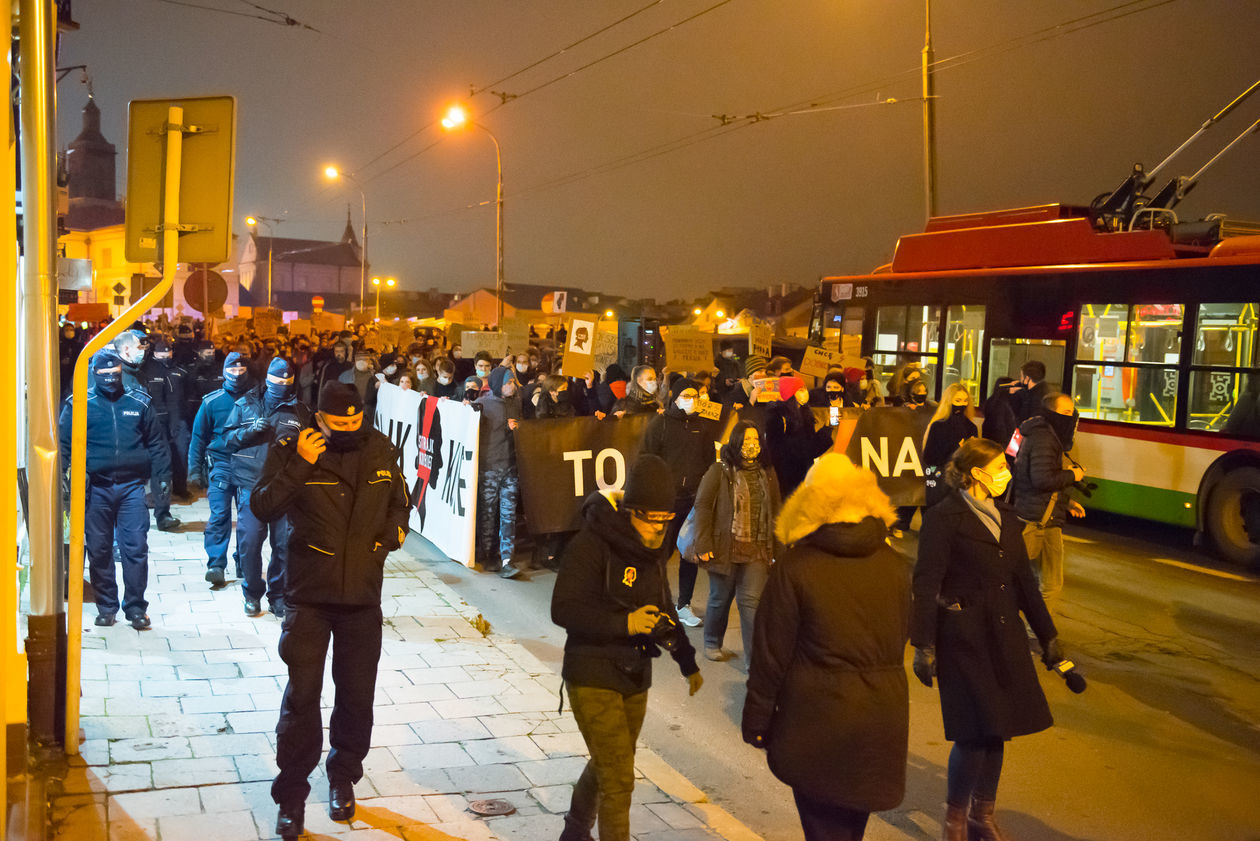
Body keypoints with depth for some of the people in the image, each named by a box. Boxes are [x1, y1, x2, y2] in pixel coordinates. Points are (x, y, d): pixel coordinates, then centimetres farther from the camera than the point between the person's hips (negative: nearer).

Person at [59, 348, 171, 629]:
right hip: (96, 488, 0)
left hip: (132, 486, 0)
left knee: (136, 548, -4)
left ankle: (136, 607, 6)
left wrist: (162, 476, 7)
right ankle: (106, 607, 19)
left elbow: (156, 443, 13)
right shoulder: (79, 405, 5)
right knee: (99, 550, 7)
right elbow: (64, 443, 7)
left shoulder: (139, 403, 8)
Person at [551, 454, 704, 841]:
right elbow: (564, 610, -22)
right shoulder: (591, 545, -18)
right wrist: (625, 623, -29)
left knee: (608, 766, 21)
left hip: (635, 677, 8)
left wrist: (687, 660, 18)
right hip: (593, 679, -7)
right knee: (619, 778, -8)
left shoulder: (654, 549, 6)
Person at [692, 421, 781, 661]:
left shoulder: (767, 473, 10)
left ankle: (754, 657, -2)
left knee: (751, 601, -4)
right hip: (725, 549, -2)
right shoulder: (719, 471, -3)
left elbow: (774, 512, 15)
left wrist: (775, 548, 11)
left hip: (757, 550, 2)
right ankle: (712, 644, 32)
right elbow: (702, 506, -6)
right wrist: (703, 546, -11)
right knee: (720, 599, 11)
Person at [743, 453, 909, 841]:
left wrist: (756, 721, -1)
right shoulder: (894, 564, -1)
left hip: (818, 720, -4)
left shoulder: (795, 568, -14)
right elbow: (902, 637, 11)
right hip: (882, 718, 5)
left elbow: (770, 653, -10)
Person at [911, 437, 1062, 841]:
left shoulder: (1006, 519, 12)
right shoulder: (944, 517, -10)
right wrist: (924, 645, -17)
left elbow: (1024, 580, 18)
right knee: (975, 731, -6)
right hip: (964, 637, -7)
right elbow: (926, 584, -13)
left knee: (997, 728, 11)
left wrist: (1047, 635, 18)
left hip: (1004, 636, 7)